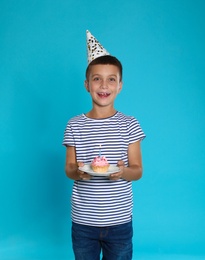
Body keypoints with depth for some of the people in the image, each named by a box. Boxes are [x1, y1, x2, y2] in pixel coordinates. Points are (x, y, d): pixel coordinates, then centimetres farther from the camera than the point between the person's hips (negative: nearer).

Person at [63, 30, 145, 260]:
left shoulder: (129, 124, -4)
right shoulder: (75, 125, -2)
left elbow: (138, 170, -2)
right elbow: (68, 168, 3)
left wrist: (124, 171, -24)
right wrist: (77, 172, -20)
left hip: (119, 221, 0)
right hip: (83, 221, 1)